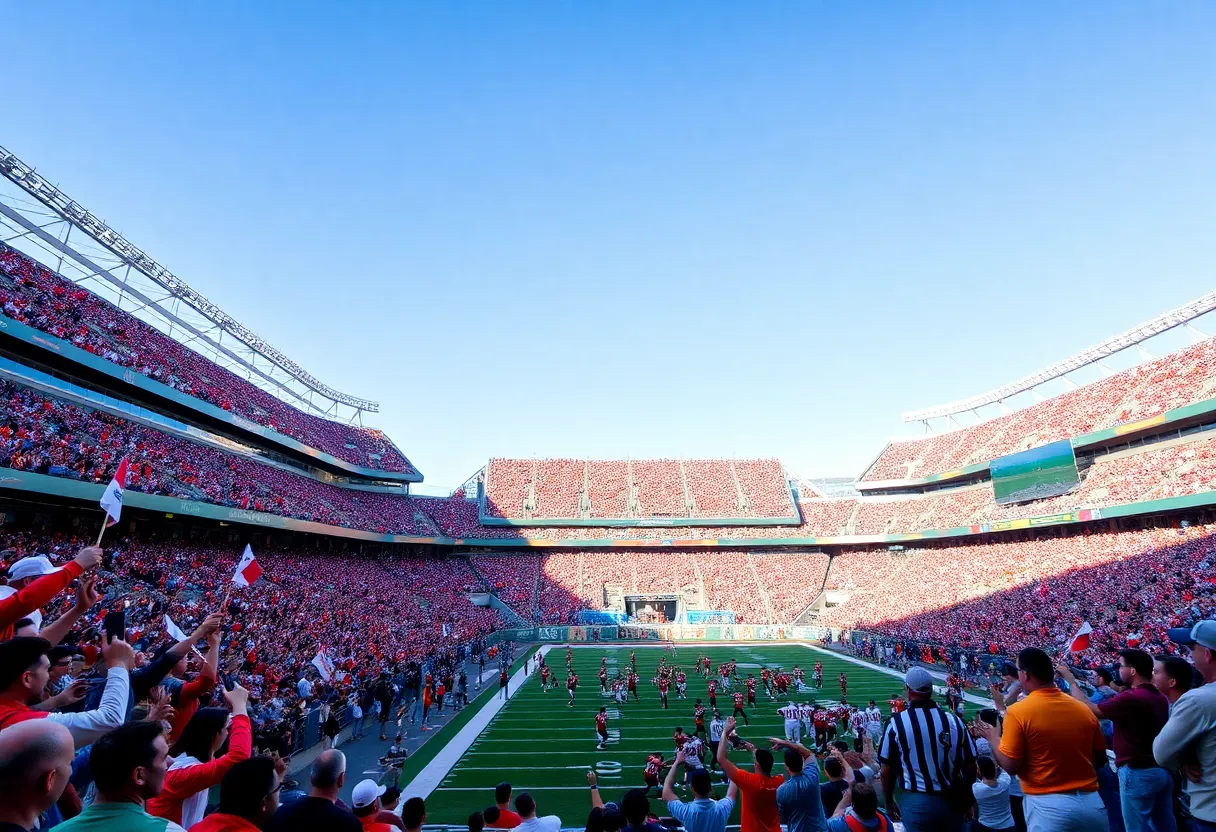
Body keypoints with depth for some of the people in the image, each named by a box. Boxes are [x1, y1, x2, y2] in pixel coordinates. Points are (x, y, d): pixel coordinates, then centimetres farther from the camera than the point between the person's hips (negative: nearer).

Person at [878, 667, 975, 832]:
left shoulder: (896, 723, -12)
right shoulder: (954, 721, -7)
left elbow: (887, 770, -5)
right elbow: (970, 766, 2)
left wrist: (889, 802, 12)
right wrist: (967, 799, 20)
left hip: (916, 803, -2)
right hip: (951, 802, 3)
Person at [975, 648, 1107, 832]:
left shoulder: (1018, 711, -13)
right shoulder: (1083, 709, 1)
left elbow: (1010, 766, -12)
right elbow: (1100, 759, 12)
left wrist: (993, 738, 7)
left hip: (1047, 806, -5)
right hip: (1091, 803, 5)